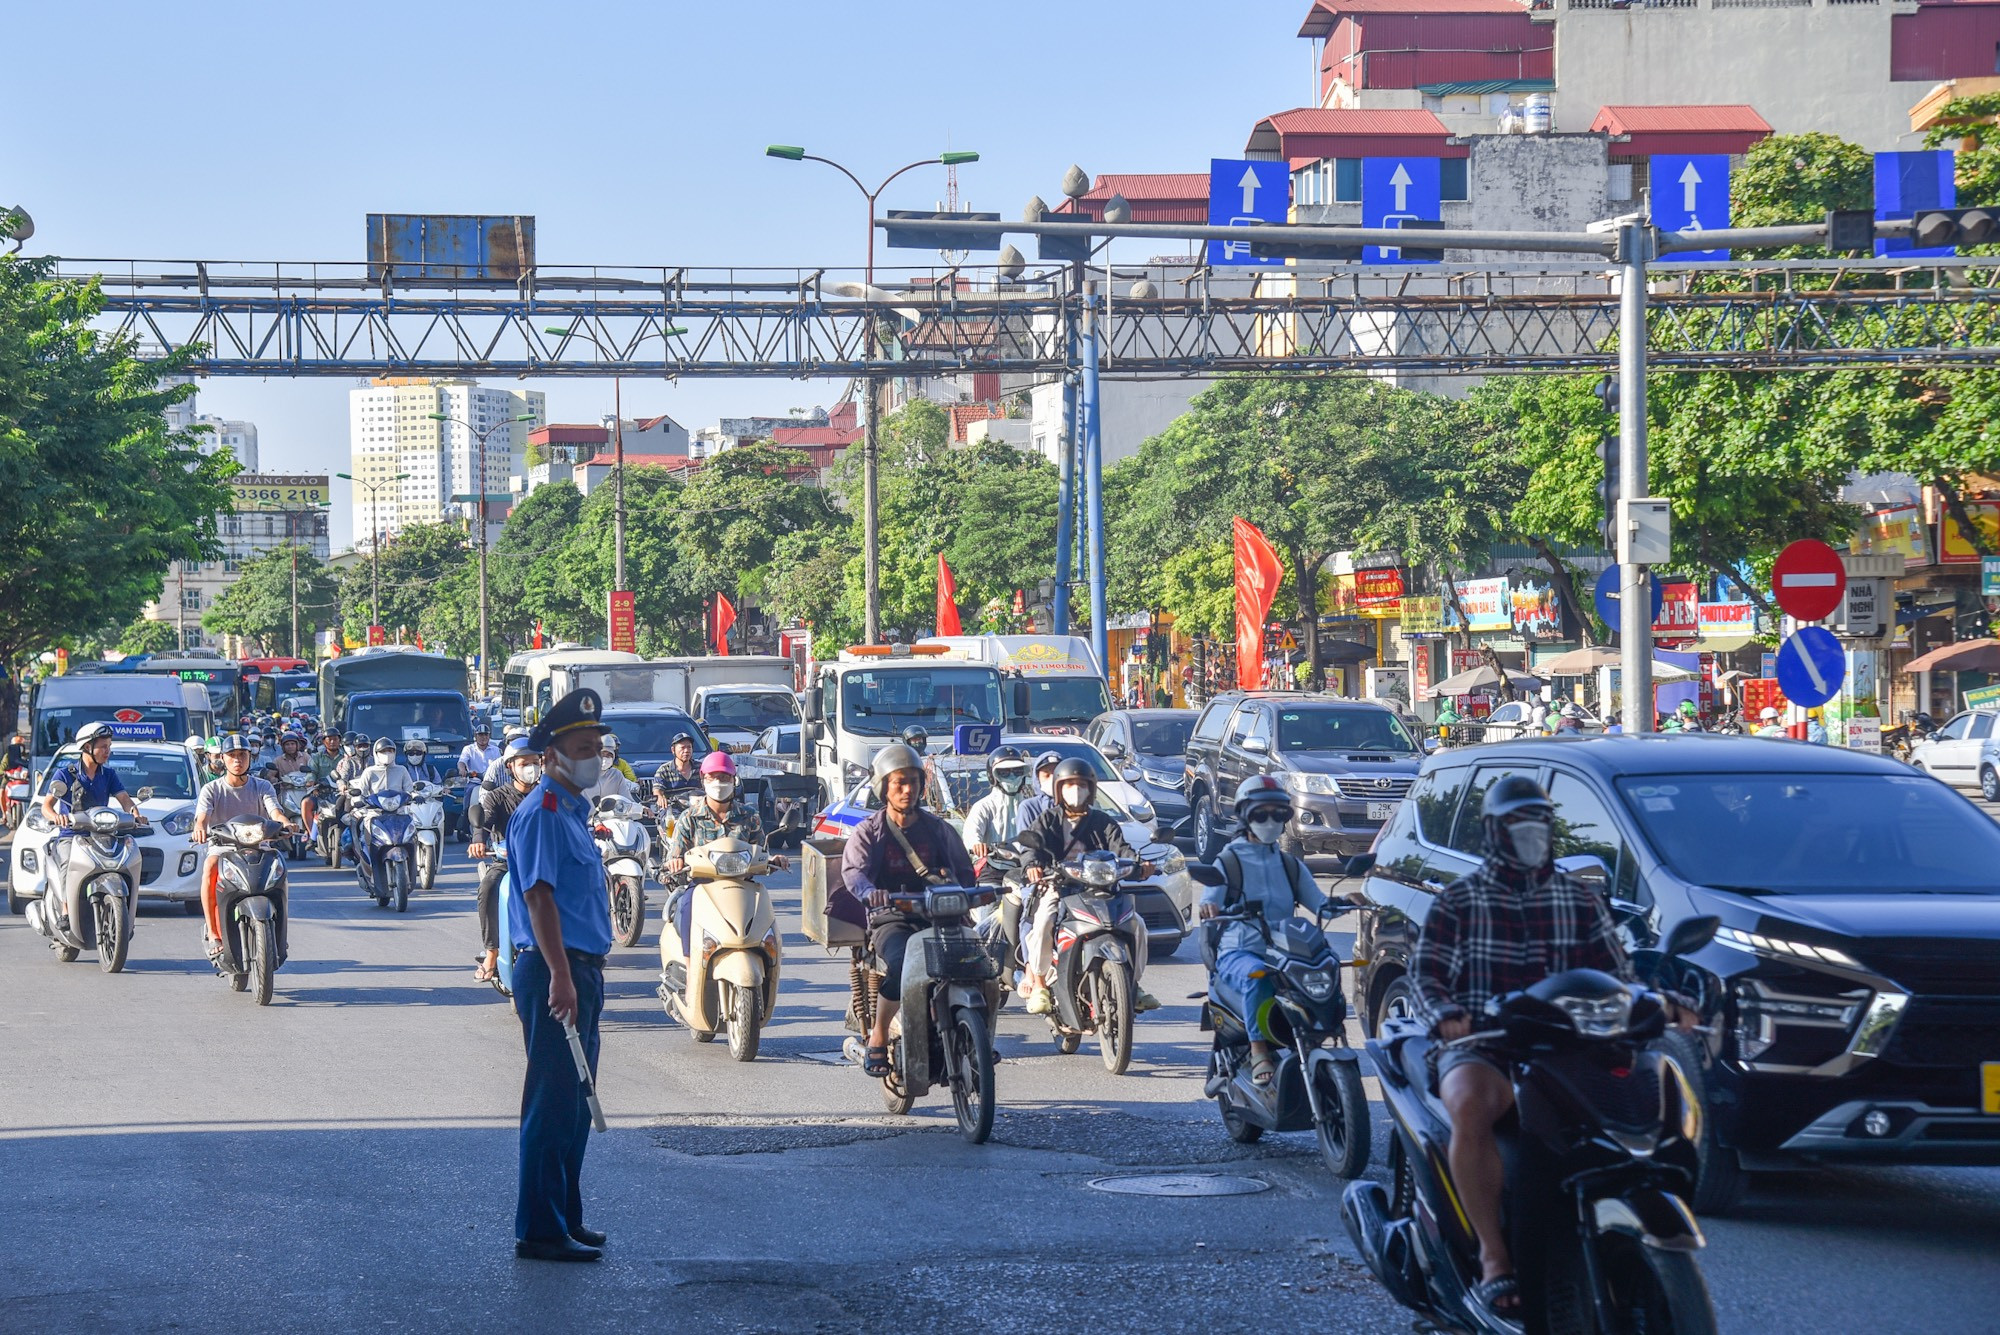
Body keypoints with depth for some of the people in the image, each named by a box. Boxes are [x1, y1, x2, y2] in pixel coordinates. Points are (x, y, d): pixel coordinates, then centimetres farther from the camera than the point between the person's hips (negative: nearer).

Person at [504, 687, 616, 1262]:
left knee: (575, 1104, 15)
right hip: (554, 971, -10)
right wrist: (560, 976, -28)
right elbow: (538, 895, -22)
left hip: (580, 971, 10)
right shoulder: (541, 812, -14)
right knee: (552, 1103, -8)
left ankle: (566, 1218, 23)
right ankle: (540, 1231, -5)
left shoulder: (574, 810, 18)